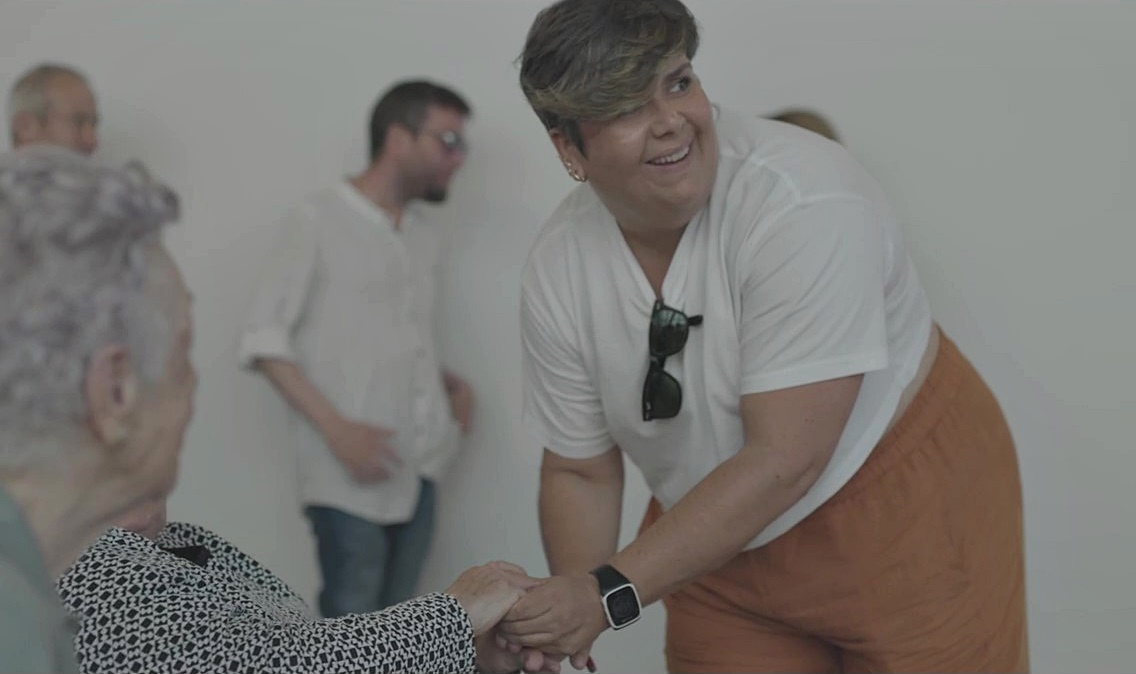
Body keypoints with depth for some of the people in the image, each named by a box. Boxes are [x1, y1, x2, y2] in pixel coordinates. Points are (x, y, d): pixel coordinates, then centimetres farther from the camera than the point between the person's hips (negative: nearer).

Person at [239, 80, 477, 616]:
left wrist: (451, 385, 4)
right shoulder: (317, 221, -6)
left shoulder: (426, 238, 13)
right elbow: (264, 339, -9)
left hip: (417, 470, 6)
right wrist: (336, 428, -17)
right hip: (350, 475, -6)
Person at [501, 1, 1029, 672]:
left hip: (908, 511, -4)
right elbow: (579, 472, -1)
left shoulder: (805, 202, -28)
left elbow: (785, 460, -30)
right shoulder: (559, 264, -11)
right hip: (720, 541, 4)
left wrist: (612, 593, -29)